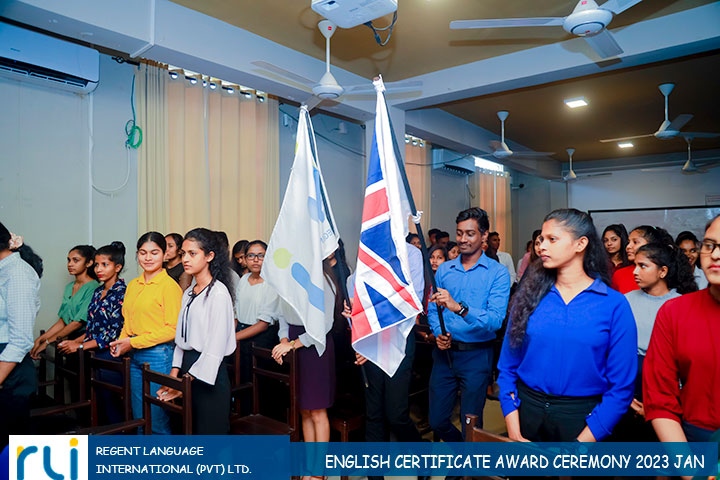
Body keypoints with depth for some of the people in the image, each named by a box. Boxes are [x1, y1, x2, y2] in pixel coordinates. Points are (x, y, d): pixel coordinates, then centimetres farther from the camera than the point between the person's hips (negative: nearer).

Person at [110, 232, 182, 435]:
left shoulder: (170, 285, -11)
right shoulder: (133, 285, 12)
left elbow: (173, 329, -15)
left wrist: (134, 342, -14)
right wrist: (121, 342, 2)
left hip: (158, 356, -7)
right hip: (134, 358, 7)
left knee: (157, 421, 2)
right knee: (139, 419, 17)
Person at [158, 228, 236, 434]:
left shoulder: (218, 292, -12)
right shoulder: (188, 293, 14)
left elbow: (216, 346, -17)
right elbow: (181, 336, 14)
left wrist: (188, 379, -15)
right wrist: (175, 370, 3)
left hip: (208, 372, -8)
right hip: (187, 363, 8)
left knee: (209, 431, -1)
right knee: (188, 431, 13)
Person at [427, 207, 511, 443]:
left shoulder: (498, 272, -8)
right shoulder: (444, 269, 6)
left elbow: (496, 319, -20)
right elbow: (432, 309, 10)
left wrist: (459, 307, -33)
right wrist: (438, 333, -9)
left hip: (477, 355, -4)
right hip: (444, 352, 4)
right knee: (437, 421, 13)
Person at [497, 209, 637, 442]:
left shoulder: (614, 305, -7)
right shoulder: (530, 295, -1)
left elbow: (621, 386, -8)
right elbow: (507, 368, -1)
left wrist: (583, 440, -14)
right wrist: (514, 434, -8)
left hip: (581, 418, -2)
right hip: (526, 410, 2)